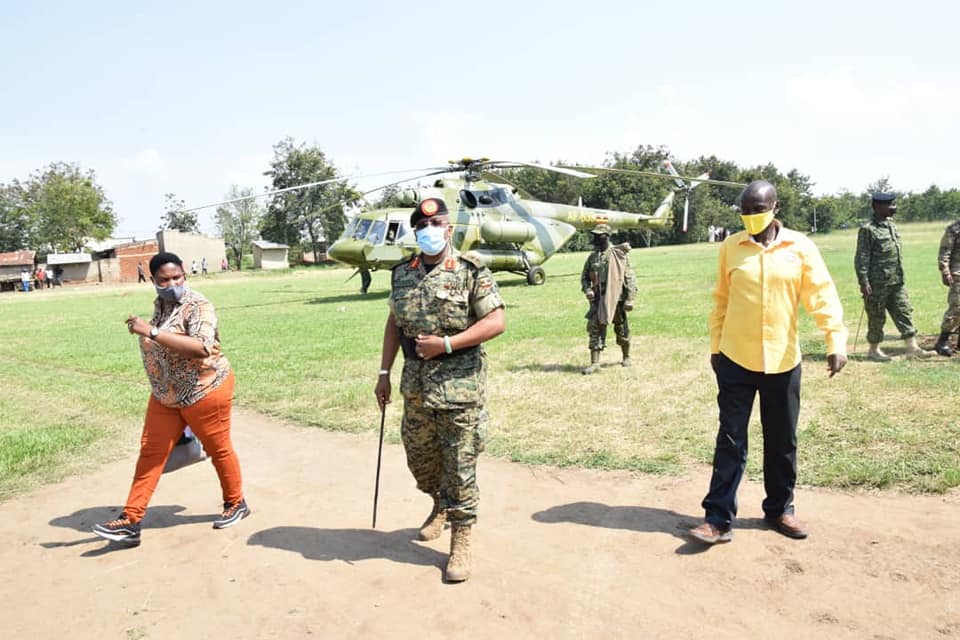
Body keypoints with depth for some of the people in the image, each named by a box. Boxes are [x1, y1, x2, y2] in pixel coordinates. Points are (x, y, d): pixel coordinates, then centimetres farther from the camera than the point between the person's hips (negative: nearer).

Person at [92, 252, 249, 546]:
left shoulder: (197, 306, -20)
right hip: (165, 395, 8)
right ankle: (130, 522, 13)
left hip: (204, 391, -7)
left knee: (219, 449, 9)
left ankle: (236, 504, 29)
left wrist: (151, 332, -38)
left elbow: (201, 347, -36)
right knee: (151, 453, 7)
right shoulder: (160, 304, 5)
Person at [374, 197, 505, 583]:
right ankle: (440, 507, 46)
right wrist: (384, 373, 9)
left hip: (460, 386, -5)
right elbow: (394, 324, 13)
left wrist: (445, 344, -19)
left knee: (459, 467, 1)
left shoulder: (471, 272, -9)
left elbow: (495, 323, -13)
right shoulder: (402, 275, 7)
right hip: (416, 385, 6)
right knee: (419, 457, 19)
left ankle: (460, 543, 16)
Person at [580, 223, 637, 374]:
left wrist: (630, 299, -12)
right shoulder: (592, 257, 8)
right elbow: (584, 277, 16)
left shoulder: (619, 254, -6)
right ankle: (595, 363, -2)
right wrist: (587, 290, -4)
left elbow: (630, 278, -7)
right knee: (594, 329, -5)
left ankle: (626, 357, 31)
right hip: (598, 300, 4)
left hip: (616, 299, -4)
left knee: (621, 330, 10)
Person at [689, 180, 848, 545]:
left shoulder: (800, 247, -1)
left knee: (782, 441, 13)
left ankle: (779, 509, 30)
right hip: (735, 360, -1)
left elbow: (821, 294, -7)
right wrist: (715, 346, 7)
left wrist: (836, 340, -19)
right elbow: (721, 300, 6)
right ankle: (719, 519, 5)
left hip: (782, 361, 1)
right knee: (730, 440, 0)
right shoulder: (730, 247, 1)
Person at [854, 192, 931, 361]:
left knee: (904, 312, 7)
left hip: (897, 282, 7)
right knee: (877, 318, 3)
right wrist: (864, 282, -19)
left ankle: (912, 348, 11)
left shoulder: (892, 226, 12)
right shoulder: (867, 230, -11)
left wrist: (900, 276, 18)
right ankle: (873, 350, 16)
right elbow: (861, 258, -15)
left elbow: (897, 254, 20)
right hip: (877, 284, -7)